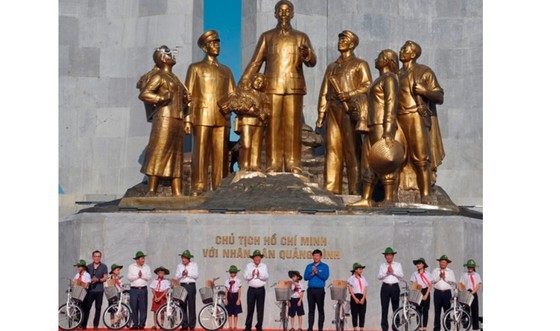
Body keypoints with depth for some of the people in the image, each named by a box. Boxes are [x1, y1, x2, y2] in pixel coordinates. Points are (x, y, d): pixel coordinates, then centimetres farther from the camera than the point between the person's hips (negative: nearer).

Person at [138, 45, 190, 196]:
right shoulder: (159, 76, -2)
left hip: (177, 119, 9)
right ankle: (151, 191, -12)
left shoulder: (173, 77, 23)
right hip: (164, 118, -8)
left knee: (176, 155, 4)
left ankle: (177, 193, 3)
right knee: (159, 152, -11)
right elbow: (143, 94, -12)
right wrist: (162, 98, -22)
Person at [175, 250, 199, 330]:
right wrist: (182, 274, -12)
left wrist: (188, 273, -13)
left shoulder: (194, 265, 9)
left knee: (191, 306, -4)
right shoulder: (179, 266, 14)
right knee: (183, 305, -1)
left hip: (191, 285, -2)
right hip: (182, 286, 2)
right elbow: (176, 276, 6)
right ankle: (184, 325, 2)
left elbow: (196, 275, -2)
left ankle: (192, 325, -1)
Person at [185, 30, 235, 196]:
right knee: (200, 154, -6)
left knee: (221, 155, -2)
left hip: (222, 119, 3)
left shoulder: (226, 70, 22)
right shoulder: (195, 68, 13)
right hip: (201, 118, -3)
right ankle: (198, 189, -6)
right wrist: (187, 119, -6)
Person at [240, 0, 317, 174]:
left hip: (294, 87, 0)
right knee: (273, 127, -4)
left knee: (293, 127, -4)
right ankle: (273, 166, -5)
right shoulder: (267, 36, 13)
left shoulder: (301, 37, 13)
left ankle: (293, 166, -5)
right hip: (272, 86, 0)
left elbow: (312, 62, 2)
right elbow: (255, 63, 9)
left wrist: (307, 54, -22)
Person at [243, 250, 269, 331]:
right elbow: (245, 276, -3)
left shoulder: (264, 266, 7)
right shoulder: (249, 266, 5)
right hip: (251, 289, -1)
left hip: (261, 290, 1)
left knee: (260, 309, 2)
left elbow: (266, 277, -3)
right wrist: (252, 274, -19)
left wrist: (260, 274, -19)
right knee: (250, 308, 0)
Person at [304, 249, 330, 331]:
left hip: (320, 290, -3)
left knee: (321, 309, -1)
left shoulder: (324, 266, 2)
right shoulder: (309, 266, 12)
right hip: (310, 289, 3)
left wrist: (317, 272, -15)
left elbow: (325, 277, -9)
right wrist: (312, 274, -12)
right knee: (311, 310, 4)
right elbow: (305, 277, 4)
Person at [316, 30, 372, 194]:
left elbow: (368, 85, -2)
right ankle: (332, 188, -4)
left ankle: (354, 190, -10)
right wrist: (321, 113, 11)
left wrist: (350, 94, -16)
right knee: (333, 148, -2)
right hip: (333, 109, 5)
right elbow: (324, 91, 19)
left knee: (351, 148, -8)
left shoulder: (360, 64, 11)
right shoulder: (331, 67, 24)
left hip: (350, 109, -5)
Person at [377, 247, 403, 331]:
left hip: (395, 287, 0)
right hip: (385, 287, 0)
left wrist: (393, 271, -11)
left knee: (396, 307, 1)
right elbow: (379, 277, 1)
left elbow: (401, 275, -2)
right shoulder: (382, 265, 10)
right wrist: (386, 272, -13)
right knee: (384, 308, -2)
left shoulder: (398, 265, 9)